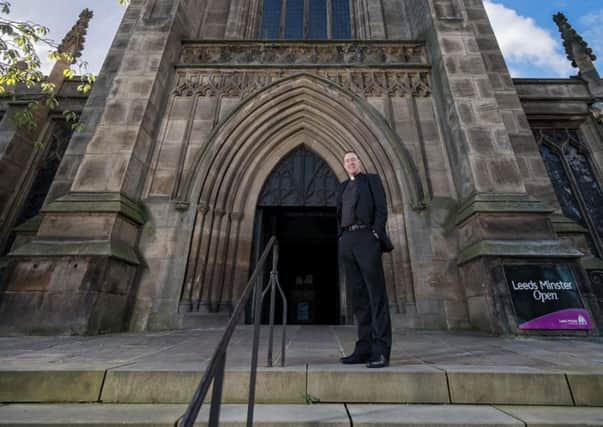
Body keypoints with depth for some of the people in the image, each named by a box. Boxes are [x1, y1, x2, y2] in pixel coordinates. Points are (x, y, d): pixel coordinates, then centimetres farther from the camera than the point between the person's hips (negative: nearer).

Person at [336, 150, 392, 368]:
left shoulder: (372, 179, 13)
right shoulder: (342, 187, 26)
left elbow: (381, 208, 2)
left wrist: (375, 234, -11)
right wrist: (341, 237, 7)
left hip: (366, 237, -5)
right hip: (347, 241, 5)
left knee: (376, 293, -8)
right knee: (358, 295, 2)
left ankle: (380, 350, -7)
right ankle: (364, 348, 5)